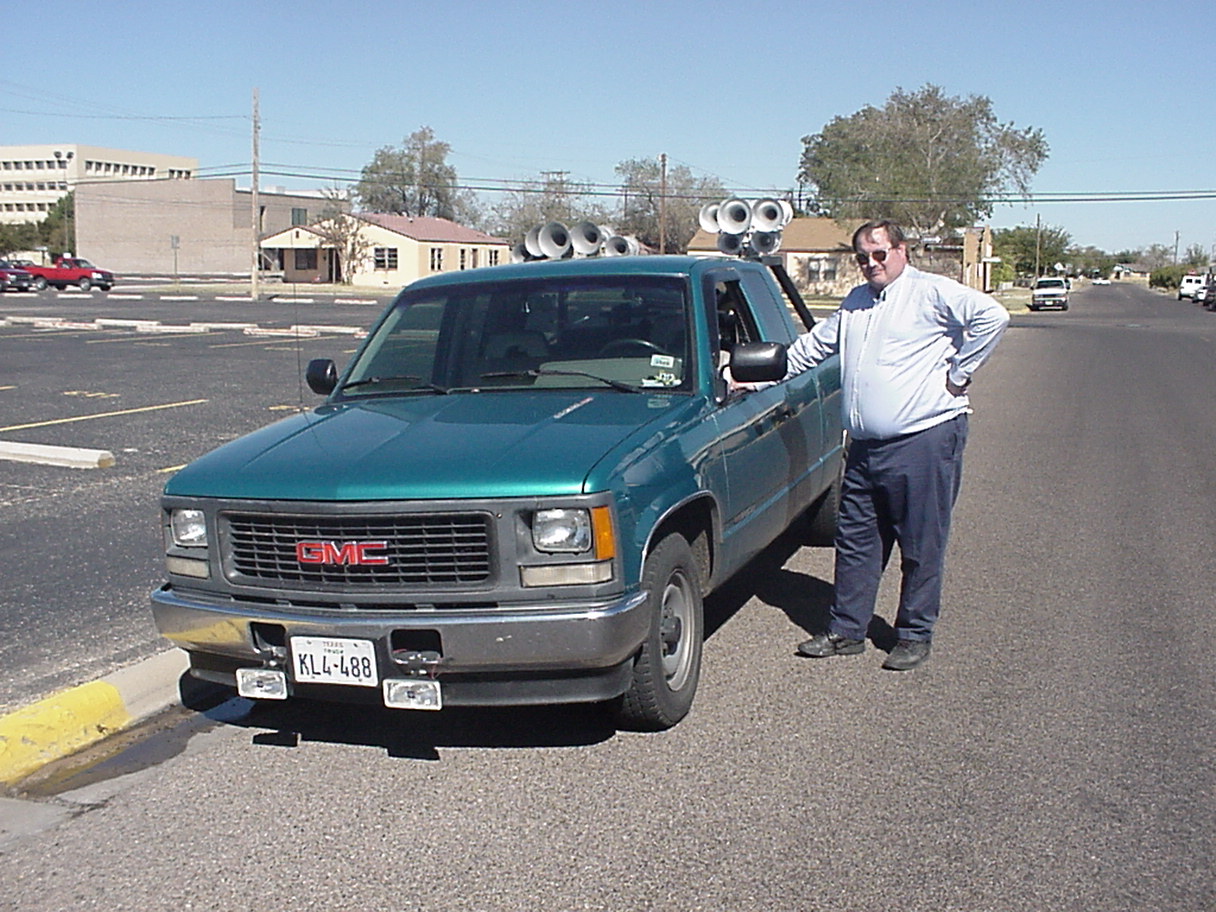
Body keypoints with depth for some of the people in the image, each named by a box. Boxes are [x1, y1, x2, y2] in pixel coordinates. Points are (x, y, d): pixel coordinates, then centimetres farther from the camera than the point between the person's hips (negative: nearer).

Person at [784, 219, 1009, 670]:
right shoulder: (855, 302, 19)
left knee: (921, 547, 2)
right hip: (865, 446, 7)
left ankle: (915, 636, 14)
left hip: (925, 439, -7)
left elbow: (992, 316, -17)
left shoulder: (932, 293, -5)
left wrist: (960, 372, -14)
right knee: (856, 543, 11)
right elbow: (813, 345, 31)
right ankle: (846, 630, 20)